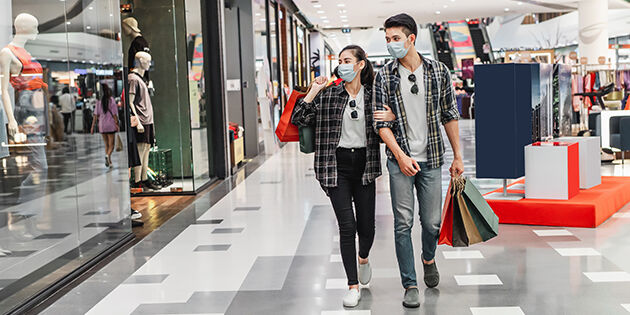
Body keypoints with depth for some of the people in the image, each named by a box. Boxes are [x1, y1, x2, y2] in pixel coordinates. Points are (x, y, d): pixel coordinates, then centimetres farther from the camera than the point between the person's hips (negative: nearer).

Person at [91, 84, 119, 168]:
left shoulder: (98, 101, -1)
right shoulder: (111, 100, -8)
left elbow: (96, 115, -2)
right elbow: (114, 114, -9)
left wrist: (92, 127, 2)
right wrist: (117, 124, -2)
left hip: (102, 125, 3)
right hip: (111, 125, -3)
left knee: (106, 144, 16)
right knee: (111, 144, 1)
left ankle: (109, 161, 9)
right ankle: (108, 155, -27)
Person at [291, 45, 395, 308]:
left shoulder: (373, 96, 4)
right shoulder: (328, 95, 1)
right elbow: (298, 120, -4)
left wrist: (391, 118, -7)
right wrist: (313, 92, -10)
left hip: (364, 165, 2)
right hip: (337, 165, -1)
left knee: (366, 225, 7)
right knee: (347, 226, -7)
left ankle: (363, 258, 42)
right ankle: (353, 286, 2)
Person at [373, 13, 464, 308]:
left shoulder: (438, 71, 1)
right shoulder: (384, 76, -2)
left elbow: (450, 115, 7)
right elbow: (381, 123, -3)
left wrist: (458, 156, 8)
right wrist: (401, 156, -14)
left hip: (431, 160, 1)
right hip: (399, 161, -1)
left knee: (432, 221, 8)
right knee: (403, 223, -1)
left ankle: (428, 259, 40)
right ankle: (410, 286, 10)